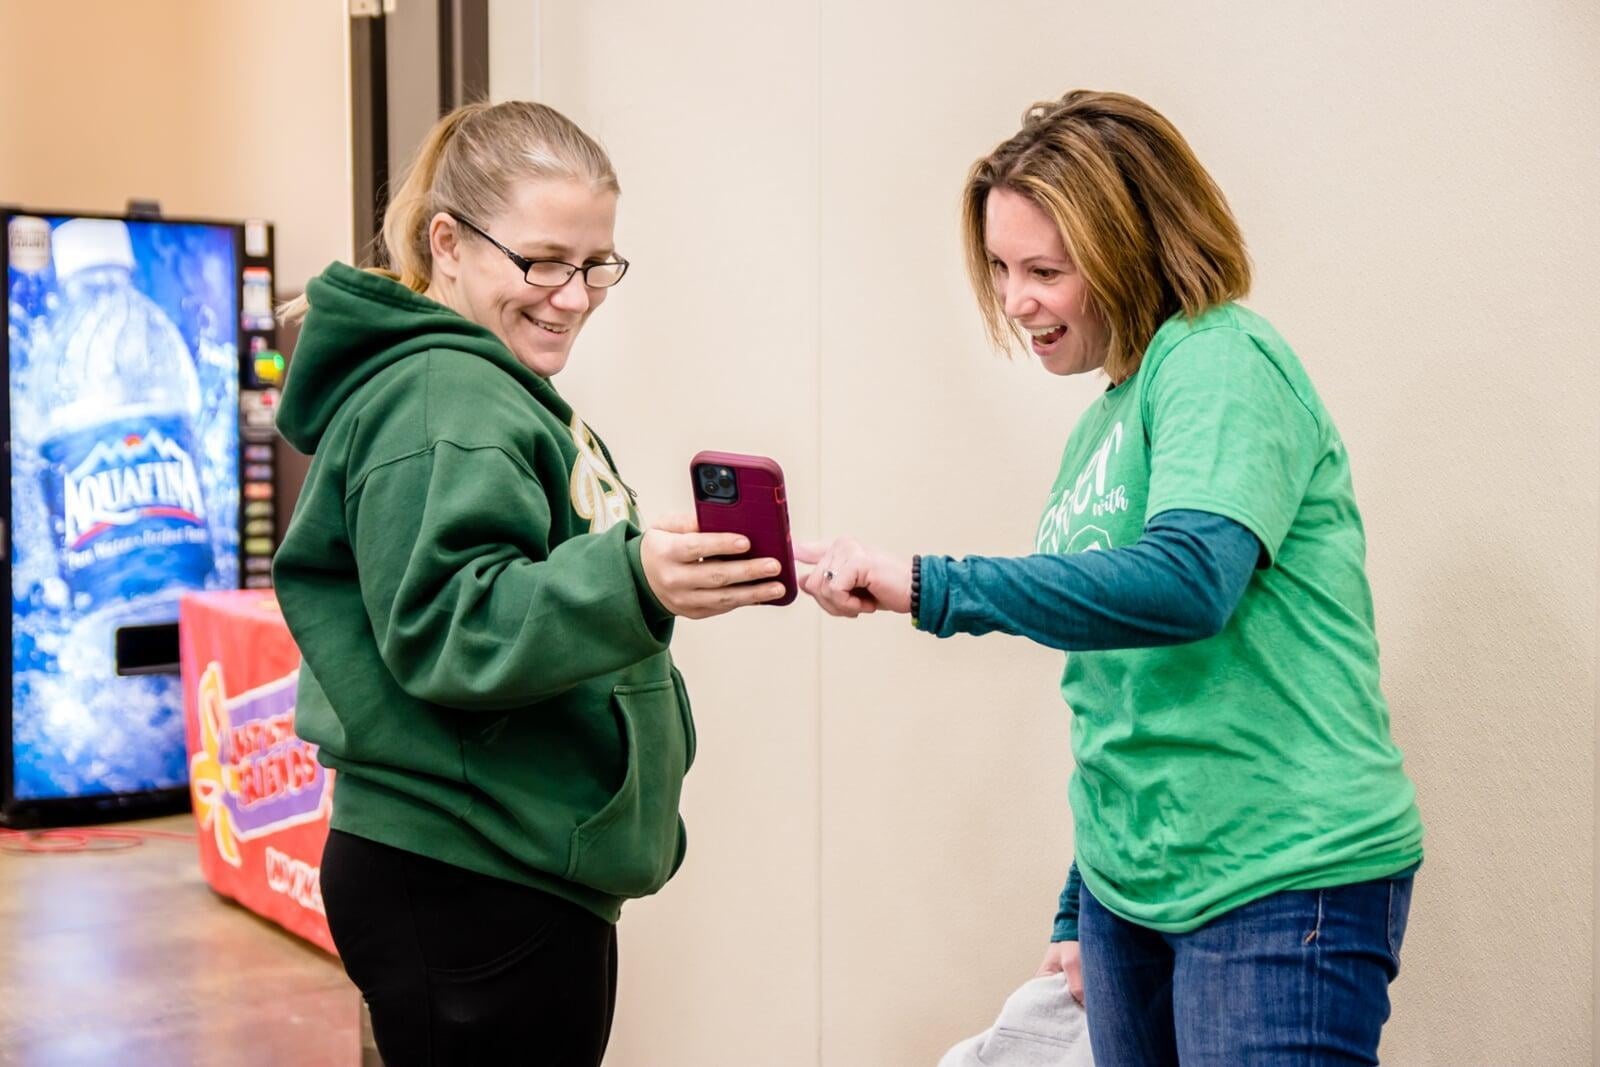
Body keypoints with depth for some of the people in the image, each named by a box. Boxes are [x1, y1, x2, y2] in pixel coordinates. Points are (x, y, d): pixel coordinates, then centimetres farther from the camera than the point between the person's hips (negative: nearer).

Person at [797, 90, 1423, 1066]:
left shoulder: (1222, 363, -10)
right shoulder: (1099, 429, 14)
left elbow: (1188, 580, -28)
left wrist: (926, 587, -26)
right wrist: (1079, 911, 20)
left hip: (1283, 883, -8)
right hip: (1128, 882, 8)